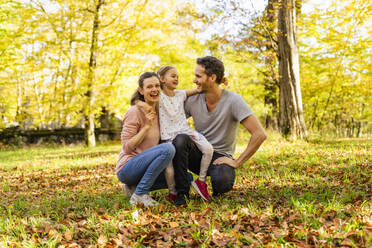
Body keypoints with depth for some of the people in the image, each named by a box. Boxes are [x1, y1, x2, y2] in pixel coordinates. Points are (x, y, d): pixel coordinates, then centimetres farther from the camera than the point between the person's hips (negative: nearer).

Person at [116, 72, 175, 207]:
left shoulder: (159, 111, 8)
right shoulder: (135, 112, -14)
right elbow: (127, 148, -16)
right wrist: (147, 126, -22)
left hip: (143, 168, 8)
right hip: (127, 169, -8)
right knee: (168, 148, -29)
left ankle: (134, 187, 8)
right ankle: (139, 194, -20)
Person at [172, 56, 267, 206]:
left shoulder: (233, 101, -15)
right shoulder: (193, 100, -3)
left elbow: (260, 134, -19)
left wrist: (237, 162, -19)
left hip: (220, 157, -3)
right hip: (198, 154, 3)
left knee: (223, 181, -36)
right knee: (180, 139, -29)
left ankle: (217, 189, 5)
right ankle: (181, 192, -13)